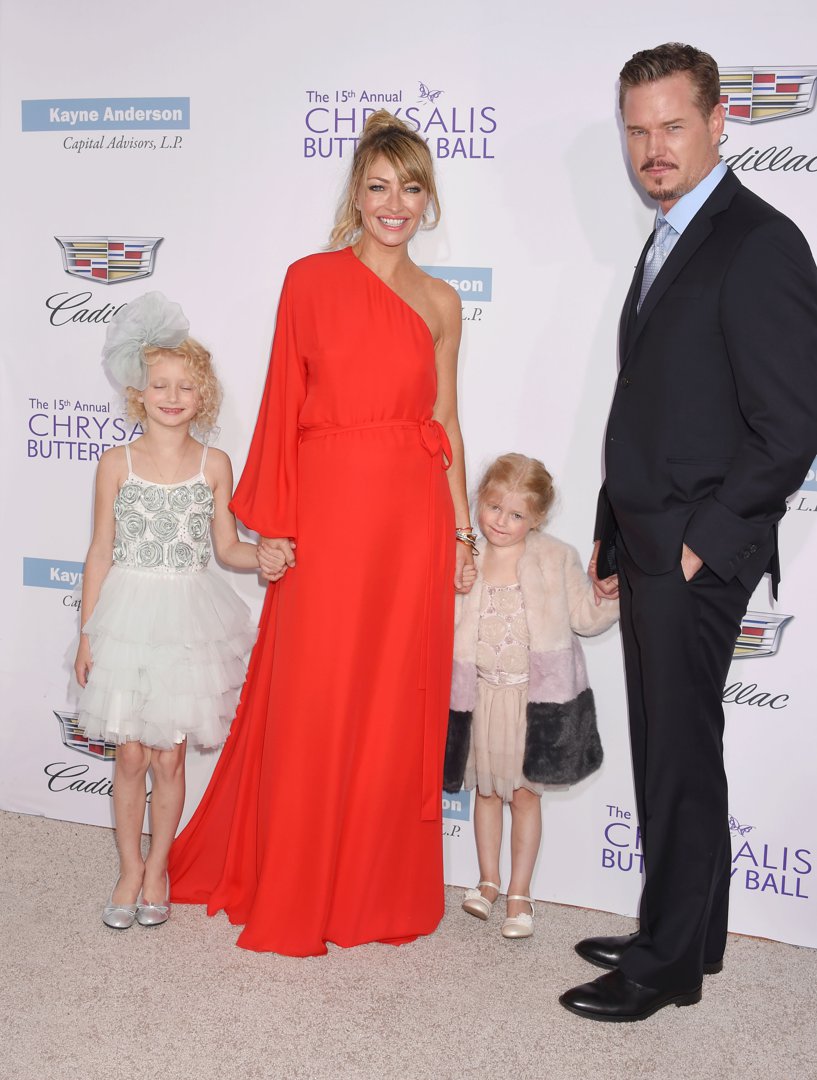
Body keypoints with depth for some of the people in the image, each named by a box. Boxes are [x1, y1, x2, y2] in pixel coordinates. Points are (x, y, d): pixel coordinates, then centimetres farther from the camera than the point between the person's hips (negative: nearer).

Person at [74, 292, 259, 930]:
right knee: (130, 755, 5)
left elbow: (226, 547, 7)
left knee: (169, 756, 6)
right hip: (127, 617, 0)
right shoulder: (118, 463, 0)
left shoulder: (215, 465, 1)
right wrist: (87, 631, 1)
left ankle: (157, 870, 25)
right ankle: (130, 871, 23)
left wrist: (265, 556, -15)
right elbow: (101, 551, 2)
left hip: (188, 620, 0)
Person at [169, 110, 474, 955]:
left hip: (412, 517, 3)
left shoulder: (440, 303, 10)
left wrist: (461, 529, 8)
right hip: (327, 511, -2)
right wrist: (272, 525, -5)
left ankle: (379, 885, 25)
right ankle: (292, 894, 20)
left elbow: (446, 423, 12)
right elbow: (284, 405, -1)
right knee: (312, 704, 2)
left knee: (396, 709, 8)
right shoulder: (311, 279, 2)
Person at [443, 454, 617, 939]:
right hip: (482, 694, 2)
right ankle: (489, 881, 30)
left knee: (525, 792, 6)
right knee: (486, 789, 14)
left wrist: (611, 594, -17)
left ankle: (520, 893, 17)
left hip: (536, 696, -2)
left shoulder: (558, 559, -5)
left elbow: (585, 616, -1)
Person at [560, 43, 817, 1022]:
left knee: (680, 757, 1)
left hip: (696, 555, -9)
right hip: (648, 549, 9)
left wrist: (705, 540, -15)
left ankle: (666, 964, 16)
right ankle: (683, 933, 30)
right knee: (667, 752, 16)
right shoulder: (668, 242, 16)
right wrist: (616, 537, 16)